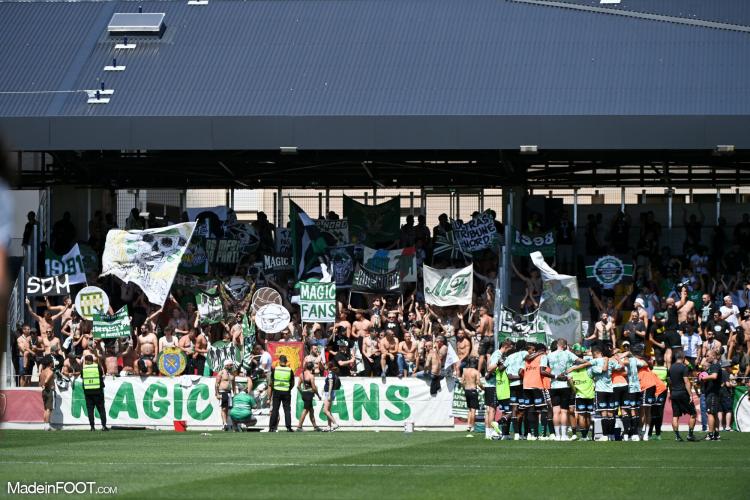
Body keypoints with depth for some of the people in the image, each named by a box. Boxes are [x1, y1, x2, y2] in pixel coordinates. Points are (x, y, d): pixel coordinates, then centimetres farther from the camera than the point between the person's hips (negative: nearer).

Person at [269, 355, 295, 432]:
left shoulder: (274, 370, -3)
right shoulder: (290, 371, -2)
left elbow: (271, 382, 1)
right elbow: (292, 383, 3)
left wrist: (271, 392, 13)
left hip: (276, 391, 0)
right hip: (286, 392, 0)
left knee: (274, 410, 5)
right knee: (287, 410, 5)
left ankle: (272, 427, 4)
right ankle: (288, 427, 0)